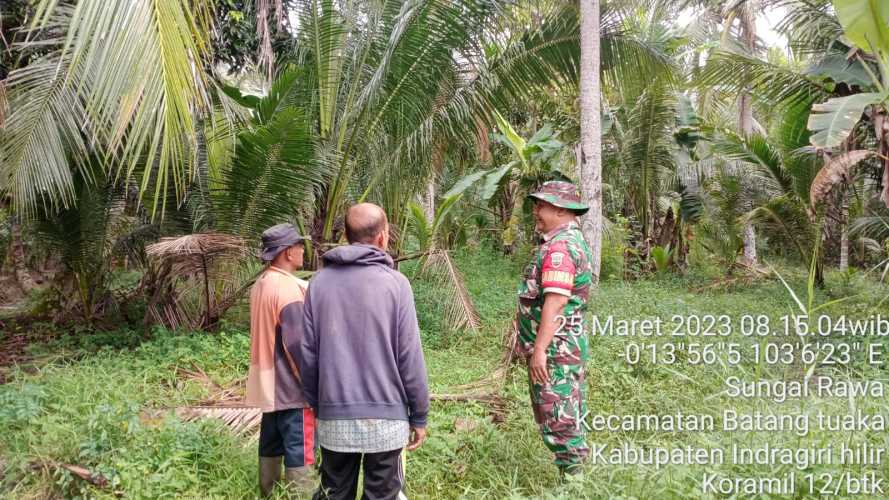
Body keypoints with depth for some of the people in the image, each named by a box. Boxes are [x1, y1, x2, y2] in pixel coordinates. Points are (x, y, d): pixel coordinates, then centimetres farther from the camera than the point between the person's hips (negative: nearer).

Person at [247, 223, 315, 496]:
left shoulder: (261, 284, 10)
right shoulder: (288, 288, -20)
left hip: (269, 383, 9)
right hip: (292, 385, -9)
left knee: (271, 444, 17)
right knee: (299, 450, -1)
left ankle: (268, 492, 26)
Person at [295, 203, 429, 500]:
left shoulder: (320, 282, 2)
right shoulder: (394, 283, -8)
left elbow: (307, 353, 4)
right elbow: (410, 358, -9)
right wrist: (419, 416, 1)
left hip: (333, 418, 3)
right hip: (386, 417, -3)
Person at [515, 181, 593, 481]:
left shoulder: (559, 246, -19)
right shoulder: (575, 240, 15)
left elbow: (555, 301, -26)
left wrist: (540, 349, -26)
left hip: (554, 347, -11)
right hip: (570, 344, 11)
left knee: (557, 417, -3)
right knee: (569, 414, 17)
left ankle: (571, 476, 5)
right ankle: (573, 472, 27)